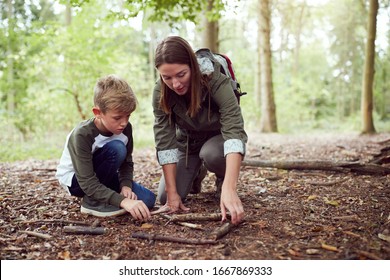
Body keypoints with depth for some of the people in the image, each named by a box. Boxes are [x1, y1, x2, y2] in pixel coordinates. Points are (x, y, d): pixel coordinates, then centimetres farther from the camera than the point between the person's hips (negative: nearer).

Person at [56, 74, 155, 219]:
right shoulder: (82, 135, -32)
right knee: (116, 149, -32)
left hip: (99, 176, 6)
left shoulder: (125, 128, -15)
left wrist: (126, 186, -24)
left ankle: (99, 197, 8)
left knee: (147, 199, -12)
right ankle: (92, 201, -16)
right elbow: (87, 182, -35)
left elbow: (127, 162, -4)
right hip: (75, 180, -6)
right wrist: (122, 201, -46)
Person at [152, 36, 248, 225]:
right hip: (188, 140, 3)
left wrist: (229, 189, -57)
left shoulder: (216, 82, -35)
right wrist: (172, 192, -29)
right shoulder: (160, 92, -24)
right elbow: (165, 141, -24)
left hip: (218, 138, -3)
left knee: (212, 153, -38)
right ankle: (197, 172, 22)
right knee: (165, 198, -9)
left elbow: (234, 130, -45)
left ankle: (222, 182, -2)